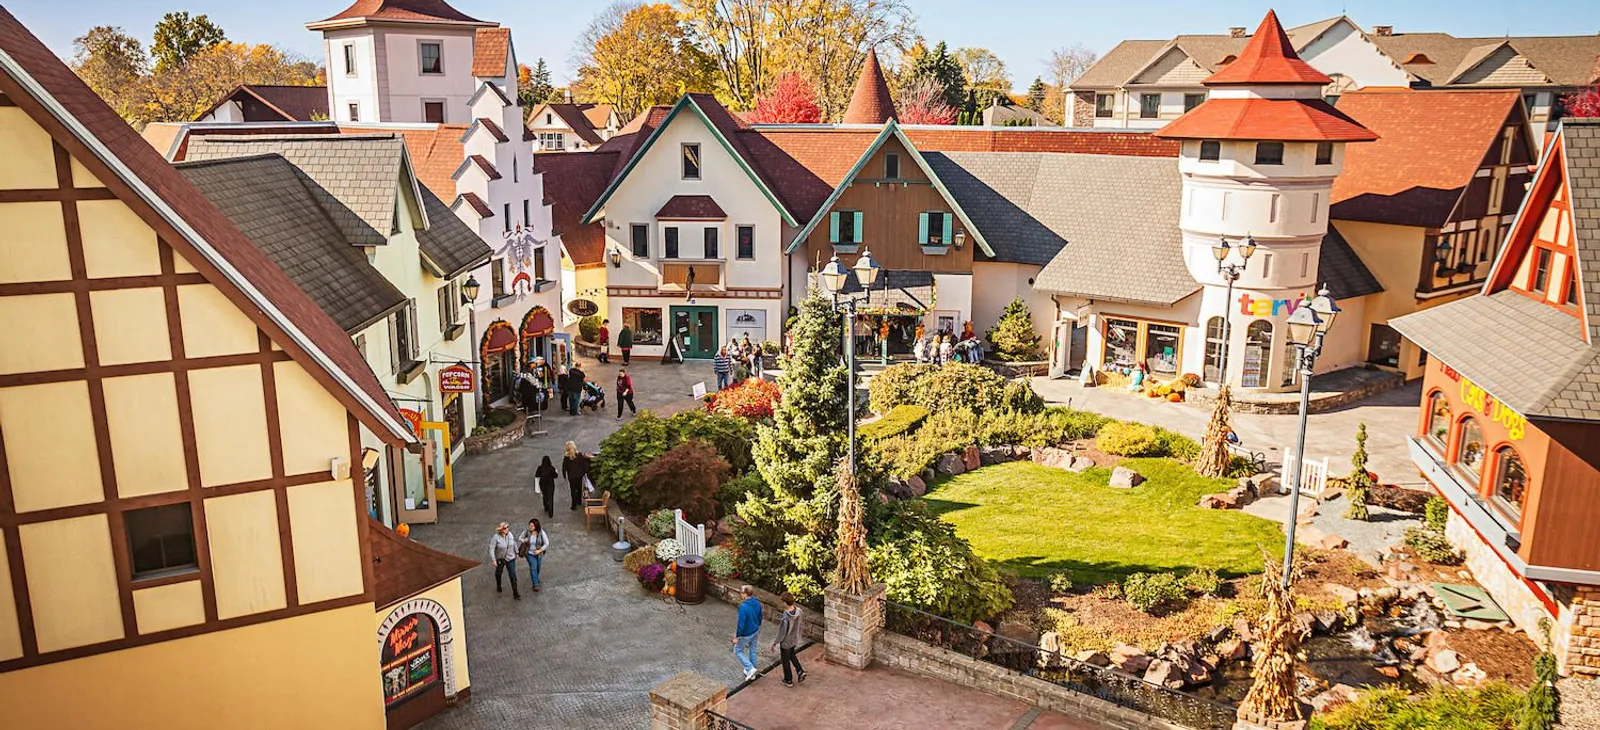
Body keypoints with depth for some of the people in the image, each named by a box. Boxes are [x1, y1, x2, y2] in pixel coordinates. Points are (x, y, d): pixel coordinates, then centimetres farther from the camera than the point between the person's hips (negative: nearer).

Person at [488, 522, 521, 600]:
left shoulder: (510, 534, -12)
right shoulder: (496, 537, -24)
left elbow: (514, 543, 5)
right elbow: (491, 549, -22)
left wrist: (516, 552, 14)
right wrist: (493, 560, -24)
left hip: (510, 558, 1)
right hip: (500, 559, -1)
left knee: (513, 576, -3)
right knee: (498, 573, 24)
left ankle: (515, 593, 6)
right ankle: (498, 586, 55)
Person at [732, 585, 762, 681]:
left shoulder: (743, 606, -33)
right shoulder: (757, 603, -9)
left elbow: (741, 624, -27)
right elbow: (760, 617, 6)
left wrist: (736, 637, -15)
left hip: (746, 634, -7)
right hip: (755, 631, 7)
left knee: (738, 651, 15)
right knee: (752, 650, 22)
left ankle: (750, 669, 8)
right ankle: (751, 672, 36)